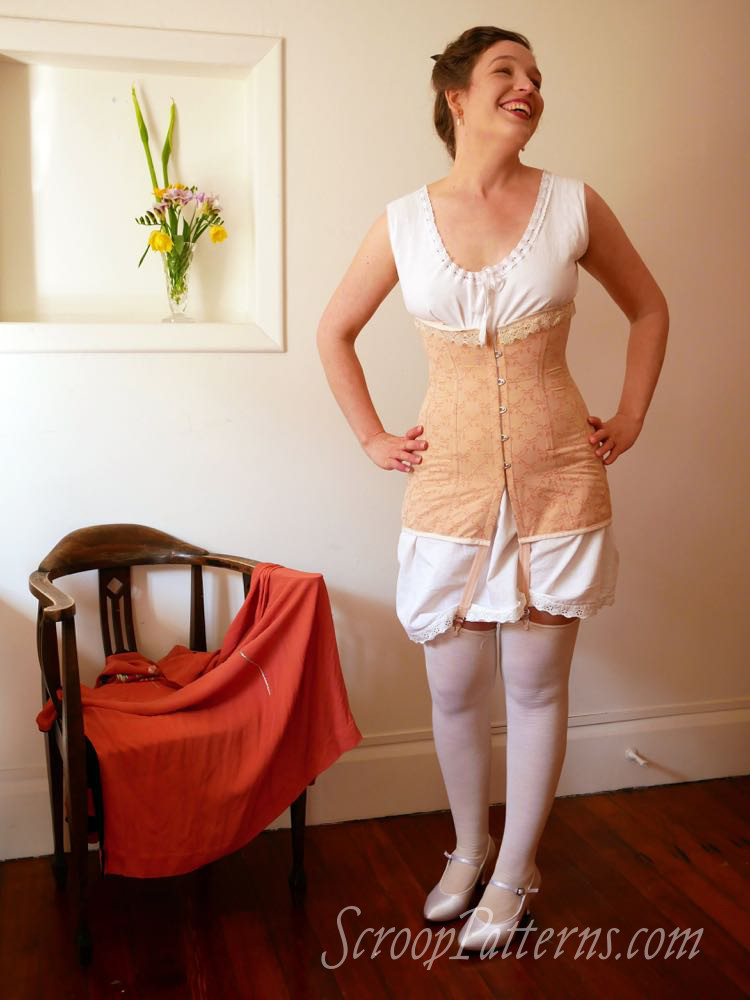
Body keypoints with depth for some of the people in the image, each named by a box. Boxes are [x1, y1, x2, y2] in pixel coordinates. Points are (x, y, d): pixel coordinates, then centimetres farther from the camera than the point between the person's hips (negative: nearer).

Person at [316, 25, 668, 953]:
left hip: (556, 484, 0)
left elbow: (649, 310, 13)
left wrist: (628, 420, 6)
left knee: (536, 687, 9)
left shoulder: (573, 205, -1)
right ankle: (468, 848, 37)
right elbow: (334, 332, 12)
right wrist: (372, 438, 6)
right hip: (451, 485, 1)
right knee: (454, 689, 10)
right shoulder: (405, 221, 0)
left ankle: (514, 872, 30)